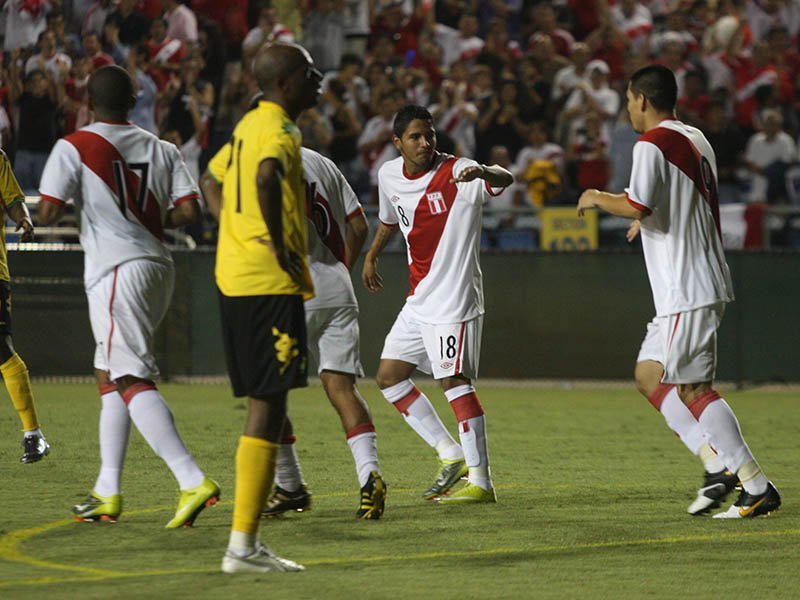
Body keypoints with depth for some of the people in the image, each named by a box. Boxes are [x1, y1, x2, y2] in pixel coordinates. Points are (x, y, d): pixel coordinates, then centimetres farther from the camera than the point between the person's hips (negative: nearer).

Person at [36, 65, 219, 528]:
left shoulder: (74, 148, -4)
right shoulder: (162, 150, 9)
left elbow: (47, 213, -10)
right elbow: (189, 210, -1)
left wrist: (71, 206, 13)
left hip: (116, 271, -7)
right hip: (158, 266, 7)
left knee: (133, 381, -11)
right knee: (110, 375, 18)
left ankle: (193, 481, -25)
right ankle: (107, 493, 19)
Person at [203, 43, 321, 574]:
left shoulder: (249, 124, 16)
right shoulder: (279, 131, -13)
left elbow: (215, 176, 32)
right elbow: (267, 177, -35)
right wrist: (280, 245, -25)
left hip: (236, 280, 10)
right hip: (270, 284, -10)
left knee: (264, 405, 13)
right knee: (268, 406, -7)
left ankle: (248, 543, 15)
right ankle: (243, 545, -8)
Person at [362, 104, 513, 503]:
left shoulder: (457, 173, -16)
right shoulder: (390, 175, 6)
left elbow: (505, 180, -36)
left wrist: (484, 172, -57)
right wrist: (371, 255, 31)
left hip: (453, 300, -8)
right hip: (419, 301, 8)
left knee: (454, 381, -14)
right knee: (389, 377, 10)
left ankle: (480, 481, -11)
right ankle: (451, 456, 16)